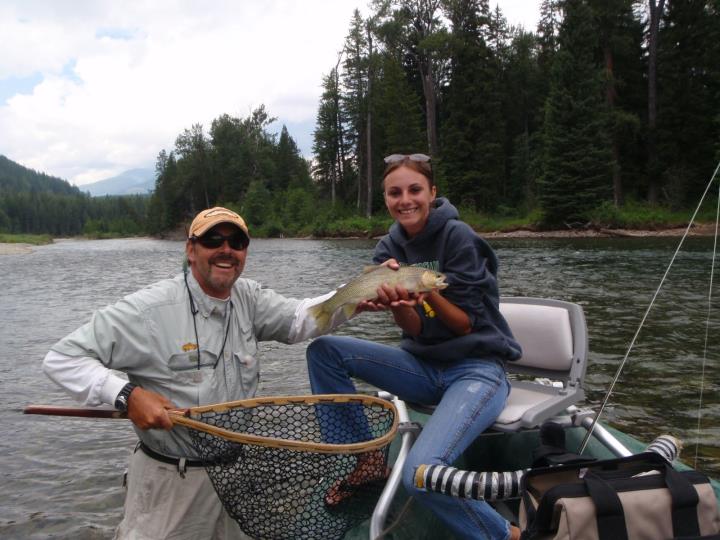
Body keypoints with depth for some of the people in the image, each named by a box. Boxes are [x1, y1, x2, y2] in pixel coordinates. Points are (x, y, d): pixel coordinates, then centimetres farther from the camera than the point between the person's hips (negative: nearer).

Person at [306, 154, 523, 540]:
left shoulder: (457, 236, -12)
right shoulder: (390, 248, 5)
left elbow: (466, 324, -10)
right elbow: (415, 330, -3)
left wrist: (427, 291, -28)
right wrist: (395, 301, -25)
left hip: (478, 368, -6)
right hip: (425, 367, 7)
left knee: (420, 473, -31)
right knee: (324, 350, -6)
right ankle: (361, 459, 5)